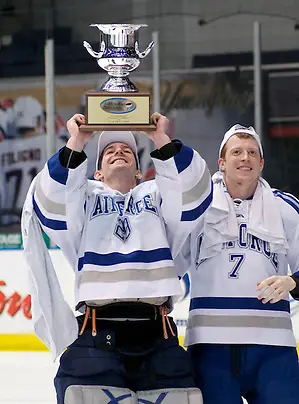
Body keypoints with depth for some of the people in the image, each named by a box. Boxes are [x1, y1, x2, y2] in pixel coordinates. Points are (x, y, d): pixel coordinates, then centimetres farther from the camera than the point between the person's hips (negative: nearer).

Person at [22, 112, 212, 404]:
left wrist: (162, 141, -7)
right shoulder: (85, 196, 19)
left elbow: (193, 193, 2)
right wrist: (76, 145, -9)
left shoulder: (156, 194, 22)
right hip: (97, 335, -2)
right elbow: (50, 204, -2)